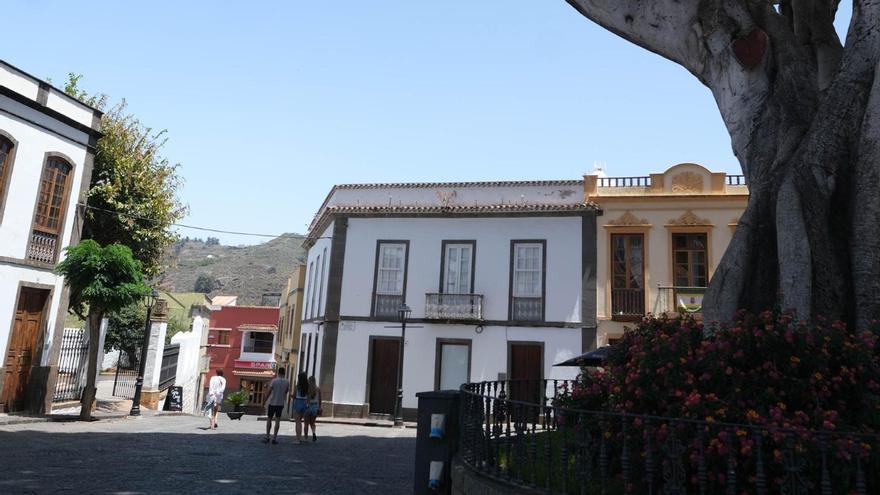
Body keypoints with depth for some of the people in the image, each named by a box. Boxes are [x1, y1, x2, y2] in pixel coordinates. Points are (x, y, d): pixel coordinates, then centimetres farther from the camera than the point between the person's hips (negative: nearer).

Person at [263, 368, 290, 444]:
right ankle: (274, 438, 1)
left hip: (272, 402, -2)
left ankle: (267, 437, 8)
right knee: (277, 420, 3)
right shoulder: (287, 382, 0)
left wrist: (265, 401, 0)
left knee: (269, 419, 9)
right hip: (281, 403, 2)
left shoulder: (274, 380, -8)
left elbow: (269, 392, -7)